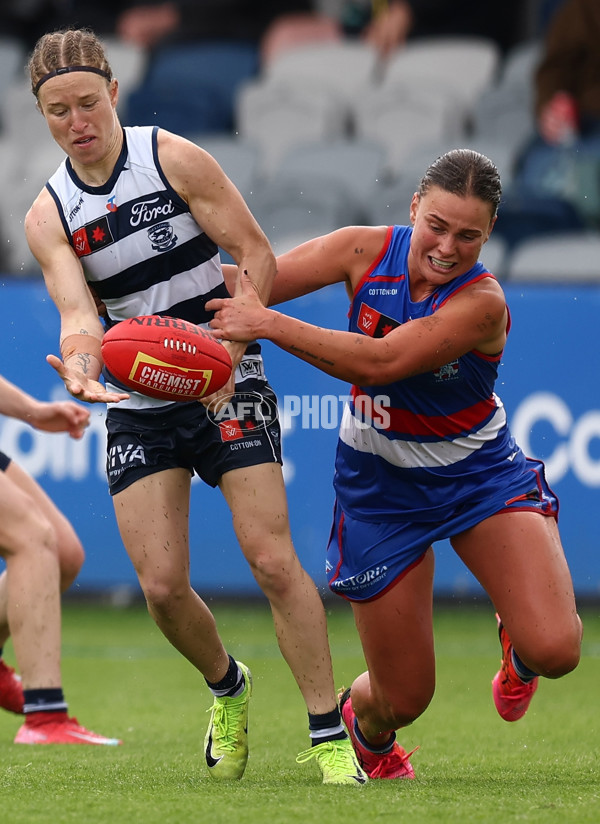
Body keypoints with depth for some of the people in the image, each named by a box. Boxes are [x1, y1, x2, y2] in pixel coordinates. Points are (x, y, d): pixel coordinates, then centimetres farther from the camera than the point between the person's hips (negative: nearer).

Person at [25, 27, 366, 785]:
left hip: (226, 386, -3)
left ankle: (329, 737, -8)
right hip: (136, 404, 3)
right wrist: (81, 366, -38)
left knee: (271, 558, -14)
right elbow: (79, 312, -15)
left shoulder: (174, 159, -9)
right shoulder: (47, 217, -2)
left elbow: (257, 254, -8)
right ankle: (227, 688, 25)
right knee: (161, 585, -6)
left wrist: (225, 355, -18)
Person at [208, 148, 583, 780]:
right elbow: (249, 282, -7)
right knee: (404, 697, 4)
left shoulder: (483, 302, -25)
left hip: (480, 477, -2)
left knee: (554, 649, -22)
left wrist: (267, 324, -38)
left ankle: (517, 644, 17)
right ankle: (364, 728, 44)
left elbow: (381, 361, -36)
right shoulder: (367, 251, -15)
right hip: (381, 485, 2)